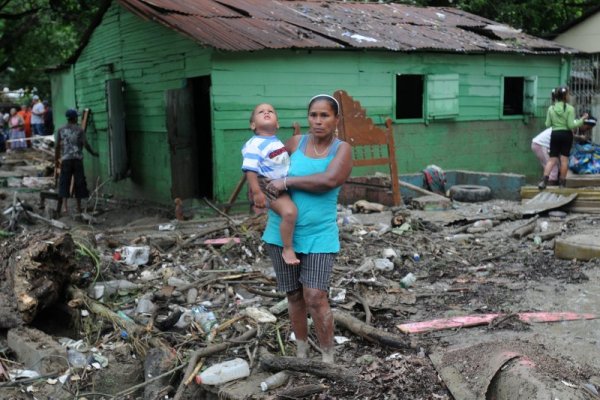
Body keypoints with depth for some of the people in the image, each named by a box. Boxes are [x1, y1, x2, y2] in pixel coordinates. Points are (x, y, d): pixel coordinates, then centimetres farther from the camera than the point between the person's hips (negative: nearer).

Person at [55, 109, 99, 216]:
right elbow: (85, 144, -5)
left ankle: (62, 206, -7)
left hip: (65, 159, 1)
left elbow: (57, 146, 3)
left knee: (64, 183, 1)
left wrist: (56, 159, 11)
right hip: (78, 159, -1)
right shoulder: (79, 130, 0)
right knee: (79, 182, 7)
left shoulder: (61, 130, 5)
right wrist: (93, 153, 11)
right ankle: (79, 207, 11)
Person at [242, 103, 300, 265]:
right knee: (289, 212, -29)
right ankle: (288, 249, -15)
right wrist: (256, 192, -27)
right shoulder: (254, 145, -15)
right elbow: (250, 169, -22)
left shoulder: (278, 142, 15)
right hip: (266, 186, -10)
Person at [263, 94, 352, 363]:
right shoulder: (296, 142, 2)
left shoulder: (342, 149, -5)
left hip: (319, 235, -3)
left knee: (315, 297, -10)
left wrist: (287, 182, -18)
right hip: (282, 232, 3)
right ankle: (301, 353, 31)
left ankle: (328, 359, 7)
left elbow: (329, 180, -23)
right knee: (294, 295, 13)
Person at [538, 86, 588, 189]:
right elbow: (571, 125, -13)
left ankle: (545, 179, -12)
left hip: (555, 134, 2)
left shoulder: (551, 108, -1)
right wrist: (582, 120, -1)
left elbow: (547, 124, 1)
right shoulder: (570, 108, -10)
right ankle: (562, 182, 12)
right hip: (566, 134, -2)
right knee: (564, 159, 6)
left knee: (552, 159, 6)